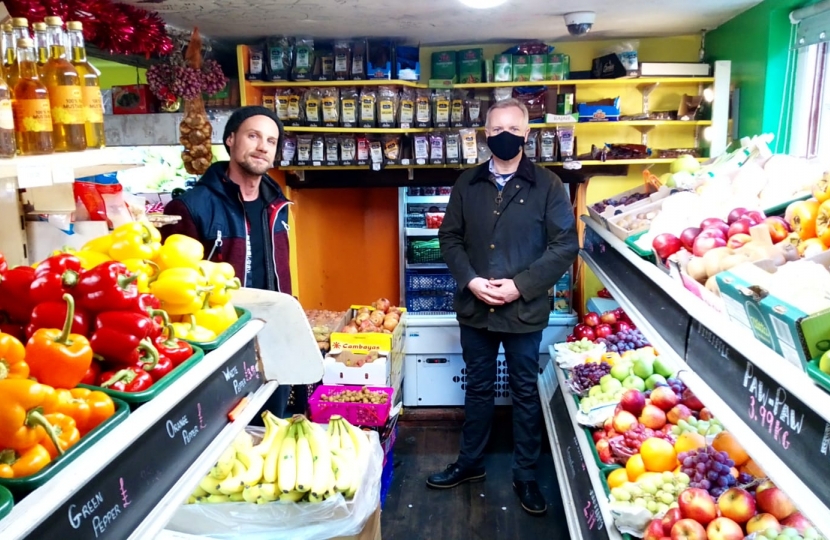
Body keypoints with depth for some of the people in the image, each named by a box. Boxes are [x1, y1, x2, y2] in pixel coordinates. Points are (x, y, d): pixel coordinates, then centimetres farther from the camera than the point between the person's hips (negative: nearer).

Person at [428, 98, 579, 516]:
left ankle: (525, 475, 27)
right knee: (478, 388, 17)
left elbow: (566, 245, -8)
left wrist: (520, 286, -15)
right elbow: (449, 237, 6)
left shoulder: (547, 185, -4)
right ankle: (469, 463, 34)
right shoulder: (467, 184, 6)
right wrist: (470, 280, -11)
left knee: (525, 392, 11)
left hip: (525, 310, -2)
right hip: (474, 308, 3)